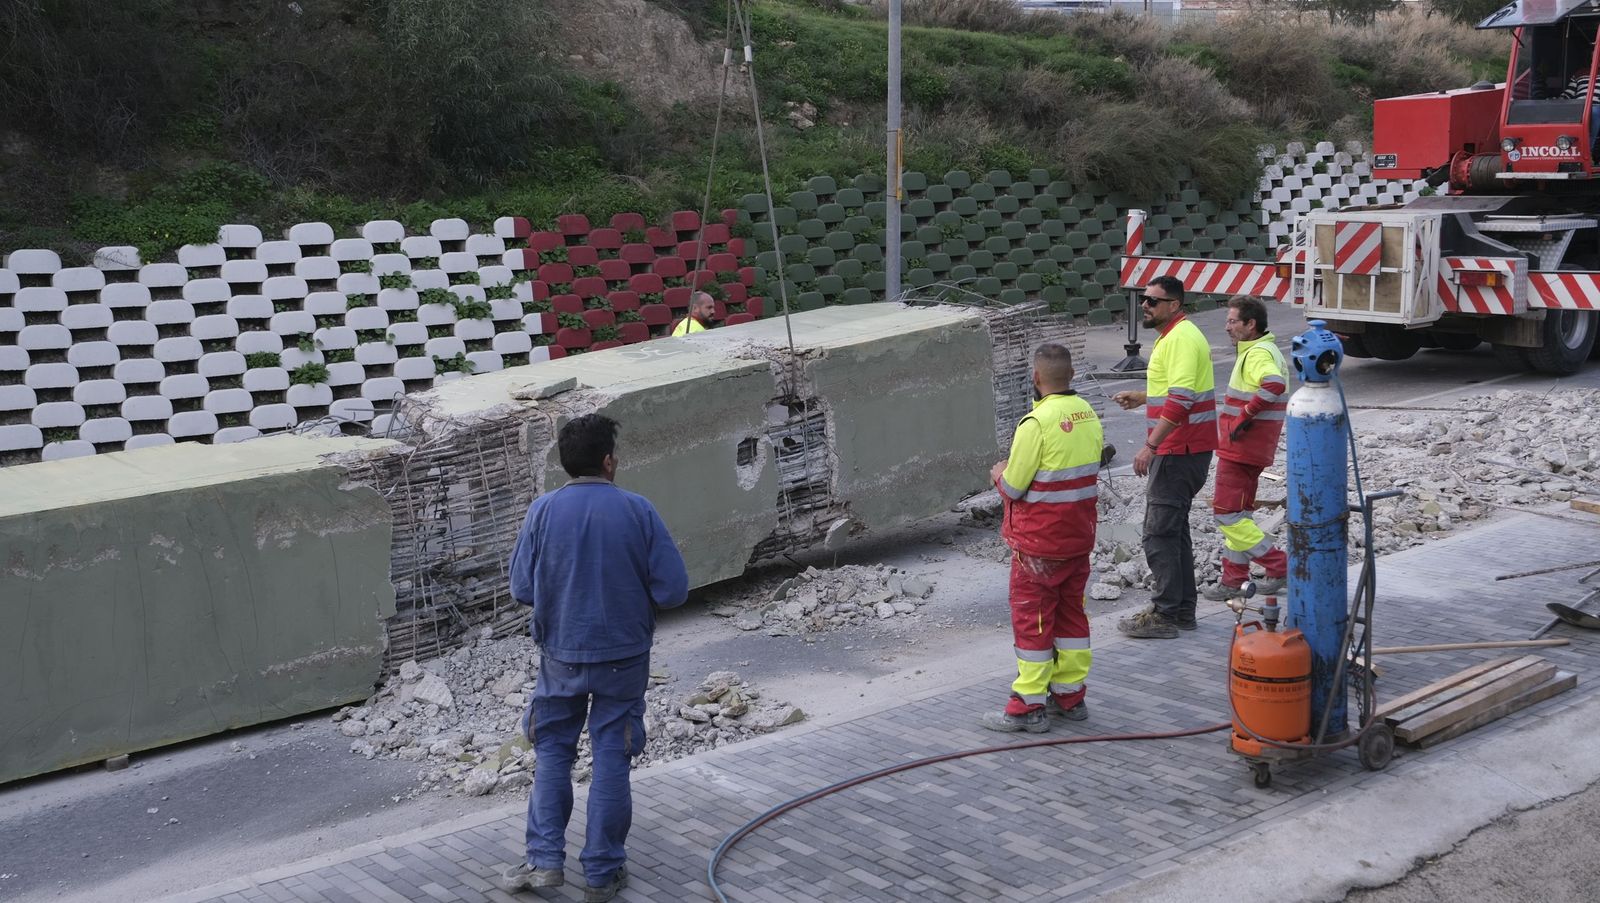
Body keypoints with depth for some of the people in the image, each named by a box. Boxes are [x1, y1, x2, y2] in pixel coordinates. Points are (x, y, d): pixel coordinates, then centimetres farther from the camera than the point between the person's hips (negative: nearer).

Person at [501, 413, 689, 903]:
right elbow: (673, 590, -12)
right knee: (611, 761, 9)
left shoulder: (543, 510, -10)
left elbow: (522, 589, -5)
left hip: (561, 655, 1)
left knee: (552, 754, 16)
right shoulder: (638, 511, -14)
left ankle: (545, 861, 14)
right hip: (622, 656, -1)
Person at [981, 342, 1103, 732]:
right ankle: (1070, 695, 25)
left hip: (1039, 543, -7)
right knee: (1071, 613, 17)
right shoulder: (1088, 415, 2)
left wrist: (999, 474, 5)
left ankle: (1028, 707, 6)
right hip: (1079, 537, 7)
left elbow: (1013, 488, -18)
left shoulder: (1037, 423, -22)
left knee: (1032, 619, 1)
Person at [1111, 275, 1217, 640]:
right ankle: (1183, 609, 22)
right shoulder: (1176, 335, 16)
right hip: (1181, 449, 11)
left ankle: (1165, 615, -4)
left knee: (1159, 533, -8)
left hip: (1178, 451, -11)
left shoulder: (1180, 339, -17)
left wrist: (1150, 447, -27)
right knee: (1174, 529, 16)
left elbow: (1180, 400, -26)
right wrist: (1143, 397, 22)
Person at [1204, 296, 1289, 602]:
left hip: (1241, 448, -11)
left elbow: (1274, 384, -38)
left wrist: (1244, 416, -28)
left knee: (1226, 512, -6)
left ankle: (1279, 565, -1)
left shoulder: (1257, 354, -19)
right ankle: (1234, 580, 21)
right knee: (1238, 513, 15)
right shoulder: (1267, 349, 15)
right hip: (1250, 448, 11)